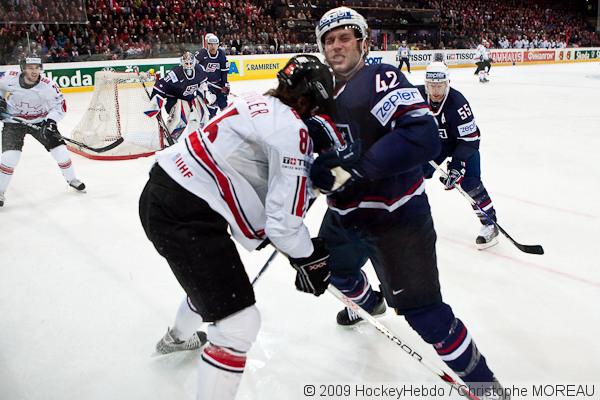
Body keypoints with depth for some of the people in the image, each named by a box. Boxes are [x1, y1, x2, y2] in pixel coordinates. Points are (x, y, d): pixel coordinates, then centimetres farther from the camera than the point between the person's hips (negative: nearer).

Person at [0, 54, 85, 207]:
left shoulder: (48, 85, -22)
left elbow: (60, 105, -10)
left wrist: (50, 121, -22)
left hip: (41, 121, 1)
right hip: (14, 121, -1)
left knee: (59, 149, -4)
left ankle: (72, 179, 22)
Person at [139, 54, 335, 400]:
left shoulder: (260, 104, 11)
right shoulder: (292, 130, -15)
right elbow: (285, 216, -16)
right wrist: (309, 260, 0)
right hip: (183, 215, -11)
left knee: (213, 277, 35)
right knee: (240, 322, -6)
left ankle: (178, 337, 64)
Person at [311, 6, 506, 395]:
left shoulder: (381, 79, -19)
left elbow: (424, 136, -32)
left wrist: (356, 167, -33)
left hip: (395, 215, -9)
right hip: (345, 213, 9)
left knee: (420, 308, -9)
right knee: (334, 266, 30)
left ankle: (481, 379, 13)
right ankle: (369, 302, 63)